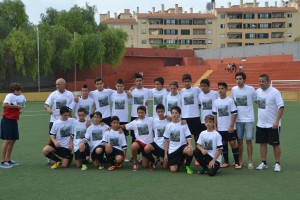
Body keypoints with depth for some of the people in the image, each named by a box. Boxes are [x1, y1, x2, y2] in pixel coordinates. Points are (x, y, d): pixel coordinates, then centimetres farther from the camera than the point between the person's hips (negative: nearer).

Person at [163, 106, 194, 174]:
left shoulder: (183, 125, 0)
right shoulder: (168, 126, 6)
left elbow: (188, 137, -6)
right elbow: (166, 140, 10)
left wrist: (190, 145, -27)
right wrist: (165, 153, 7)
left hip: (182, 146, -2)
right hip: (172, 149, 2)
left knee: (190, 150, -38)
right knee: (173, 170, -10)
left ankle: (187, 166, -8)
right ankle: (180, 161, 26)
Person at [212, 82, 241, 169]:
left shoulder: (230, 100, -6)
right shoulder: (216, 102, 6)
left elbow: (234, 114, -8)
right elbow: (215, 115, 10)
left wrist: (231, 126, -13)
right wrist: (215, 127, 5)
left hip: (230, 128, -4)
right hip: (220, 128, 4)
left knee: (233, 143, -4)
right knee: (224, 144, 10)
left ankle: (237, 162, 2)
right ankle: (226, 162, 19)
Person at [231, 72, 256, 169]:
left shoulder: (250, 89, -6)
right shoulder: (233, 89, 3)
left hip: (249, 119, -3)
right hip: (238, 119, 3)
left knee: (248, 140, -1)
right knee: (239, 140, 8)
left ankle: (250, 161, 9)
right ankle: (240, 160, 20)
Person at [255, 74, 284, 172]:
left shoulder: (275, 92, -13)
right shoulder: (258, 91, 4)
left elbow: (281, 107, -16)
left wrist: (277, 121, -22)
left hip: (273, 124, -5)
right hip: (261, 124, 6)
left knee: (275, 144, 3)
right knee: (263, 143, 10)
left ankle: (277, 164, 12)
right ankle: (263, 163, 19)